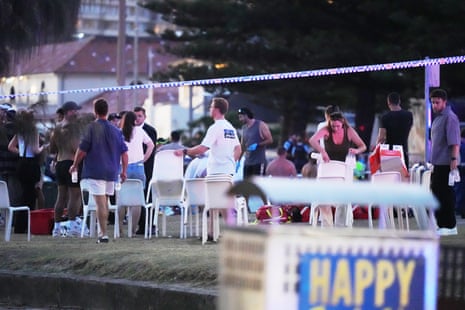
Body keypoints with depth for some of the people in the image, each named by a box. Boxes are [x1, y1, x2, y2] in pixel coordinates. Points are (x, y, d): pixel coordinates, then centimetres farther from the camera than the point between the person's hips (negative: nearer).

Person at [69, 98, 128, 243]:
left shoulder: (92, 128, -9)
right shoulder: (116, 130, 8)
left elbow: (82, 150, -10)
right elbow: (124, 152, 8)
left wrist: (75, 165, 4)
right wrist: (124, 171, 16)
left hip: (95, 171, -5)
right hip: (111, 172, 6)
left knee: (100, 203, -7)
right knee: (105, 202, 18)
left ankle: (103, 234, -12)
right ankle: (102, 230, 27)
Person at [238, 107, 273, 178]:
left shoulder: (260, 125, -5)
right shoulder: (244, 128, 14)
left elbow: (270, 140, -8)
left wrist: (257, 145, -19)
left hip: (259, 162, -6)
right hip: (247, 162, 6)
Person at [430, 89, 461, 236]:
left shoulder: (450, 117, -11)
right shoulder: (437, 118, 18)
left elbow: (454, 141, -19)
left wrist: (454, 159, -26)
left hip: (446, 163, -10)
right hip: (438, 163, 10)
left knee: (445, 194, -7)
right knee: (437, 192, 12)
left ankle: (449, 226, -3)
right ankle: (441, 224, 18)